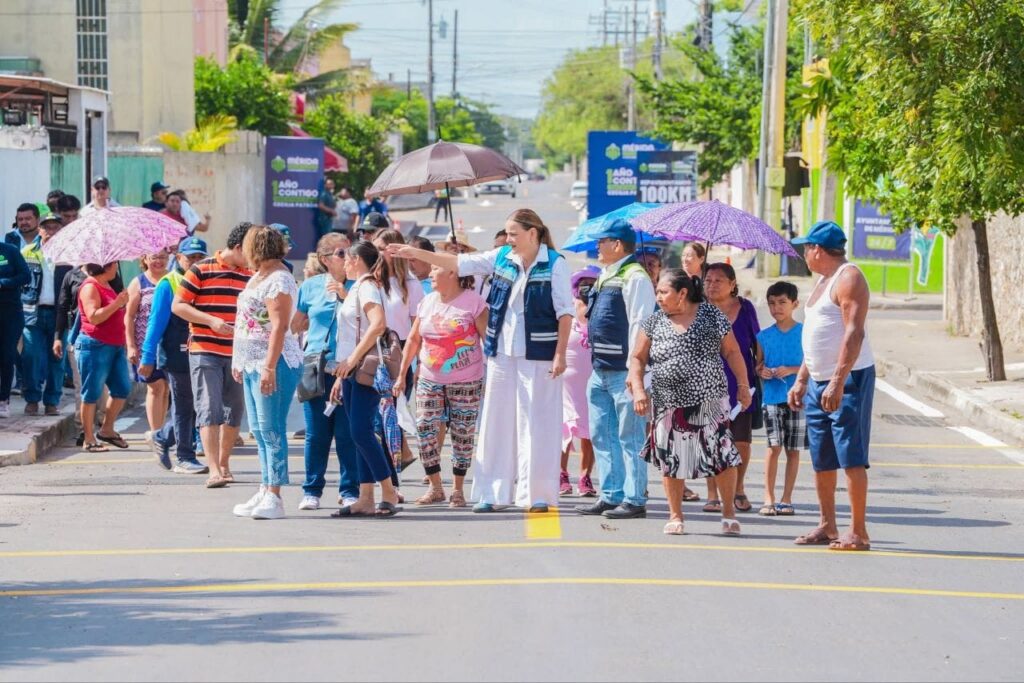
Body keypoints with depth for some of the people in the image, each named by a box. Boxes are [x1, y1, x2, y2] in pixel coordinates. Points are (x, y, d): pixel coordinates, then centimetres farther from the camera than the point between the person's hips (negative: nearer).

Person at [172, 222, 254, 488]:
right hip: (205, 352, -6)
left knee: (234, 410, 10)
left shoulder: (250, 276, 11)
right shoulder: (201, 270, -5)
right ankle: (214, 471, -17)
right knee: (209, 410, -11)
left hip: (237, 354, 6)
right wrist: (212, 321, -16)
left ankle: (224, 463, 25)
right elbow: (178, 306, -6)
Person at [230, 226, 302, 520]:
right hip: (253, 364, 10)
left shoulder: (278, 280, -14)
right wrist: (239, 361, 24)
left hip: (273, 364, -10)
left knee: (271, 430, -10)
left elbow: (279, 326, -22)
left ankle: (274, 497, -11)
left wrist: (270, 368, -26)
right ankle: (265, 491, 17)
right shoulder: (258, 277, 17)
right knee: (260, 431, 12)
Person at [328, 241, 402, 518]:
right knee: (360, 434, 6)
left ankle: (389, 493, -10)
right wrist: (342, 376, 21)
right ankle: (365, 500, 5)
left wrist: (353, 359, -25)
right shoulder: (359, 288, 21)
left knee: (361, 432, -14)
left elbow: (378, 323, -25)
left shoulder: (368, 286, -9)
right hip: (353, 371, 10)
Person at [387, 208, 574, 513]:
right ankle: (492, 492, 11)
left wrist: (560, 354, -13)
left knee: (537, 423, -2)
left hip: (538, 355, -5)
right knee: (496, 422, 6)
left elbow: (565, 313, -7)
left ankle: (537, 493, 3)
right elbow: (460, 263, 10)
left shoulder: (554, 264, -6)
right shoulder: (502, 257, 7)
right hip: (502, 354, 5)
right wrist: (416, 253, 5)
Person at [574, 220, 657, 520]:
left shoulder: (635, 278, -12)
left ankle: (634, 499, -2)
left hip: (623, 372, -10)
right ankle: (611, 495, 17)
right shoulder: (605, 277, 17)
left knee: (629, 436, -6)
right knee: (602, 435, 11)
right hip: (601, 371, 10)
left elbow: (640, 325, -17)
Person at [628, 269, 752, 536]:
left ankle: (728, 512, 7)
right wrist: (638, 389, -7)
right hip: (669, 404, 2)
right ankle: (675, 516, 18)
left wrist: (743, 385, 4)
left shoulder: (711, 316, -1)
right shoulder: (654, 322, 5)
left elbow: (731, 352, 5)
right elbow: (638, 358, 7)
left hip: (709, 401, -2)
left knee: (721, 454, -8)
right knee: (670, 459, 4)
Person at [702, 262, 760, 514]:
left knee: (742, 441, 4)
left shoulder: (745, 308, 4)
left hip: (740, 383, 1)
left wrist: (760, 366, 6)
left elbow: (757, 342, 13)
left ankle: (738, 490, 23)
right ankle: (713, 495, 5)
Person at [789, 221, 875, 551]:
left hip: (848, 379, -10)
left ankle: (858, 532, -10)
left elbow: (854, 333, -22)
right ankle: (827, 526, 20)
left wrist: (837, 382, -28)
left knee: (851, 456, -10)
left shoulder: (848, 278, -13)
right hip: (819, 381, 10)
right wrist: (801, 380, 22)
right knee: (821, 458, 12)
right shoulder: (823, 280, 19)